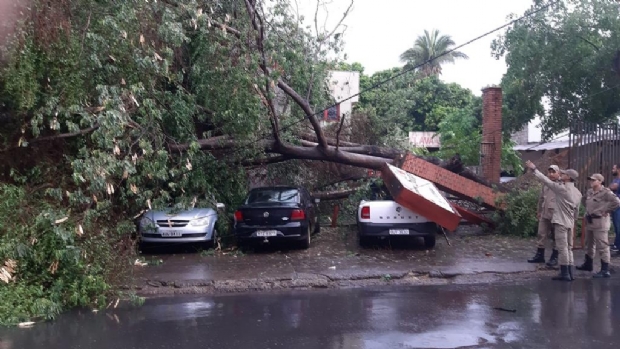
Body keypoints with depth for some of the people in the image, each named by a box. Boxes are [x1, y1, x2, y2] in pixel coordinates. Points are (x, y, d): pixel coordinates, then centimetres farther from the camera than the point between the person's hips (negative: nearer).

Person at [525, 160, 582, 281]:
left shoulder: (562, 188, -13)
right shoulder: (577, 192, 11)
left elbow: (546, 180, -13)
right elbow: (576, 209, 15)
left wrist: (534, 169, -7)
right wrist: (573, 222, 22)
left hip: (560, 222, -8)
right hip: (570, 222, 8)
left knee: (562, 248, -5)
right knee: (568, 248, 12)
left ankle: (565, 273, -2)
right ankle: (569, 273, 15)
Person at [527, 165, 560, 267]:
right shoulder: (545, 185, 12)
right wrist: (539, 211, 23)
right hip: (545, 214, 7)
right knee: (542, 235, 11)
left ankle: (554, 258, 13)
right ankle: (539, 255, 21)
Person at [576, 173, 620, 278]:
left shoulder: (606, 192, -15)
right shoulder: (589, 192, 9)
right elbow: (586, 202, 30)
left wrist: (606, 211, -17)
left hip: (600, 222, -9)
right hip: (589, 221, 9)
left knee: (602, 246, -7)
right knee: (589, 244, 20)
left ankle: (605, 270, -4)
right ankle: (588, 264, 35)